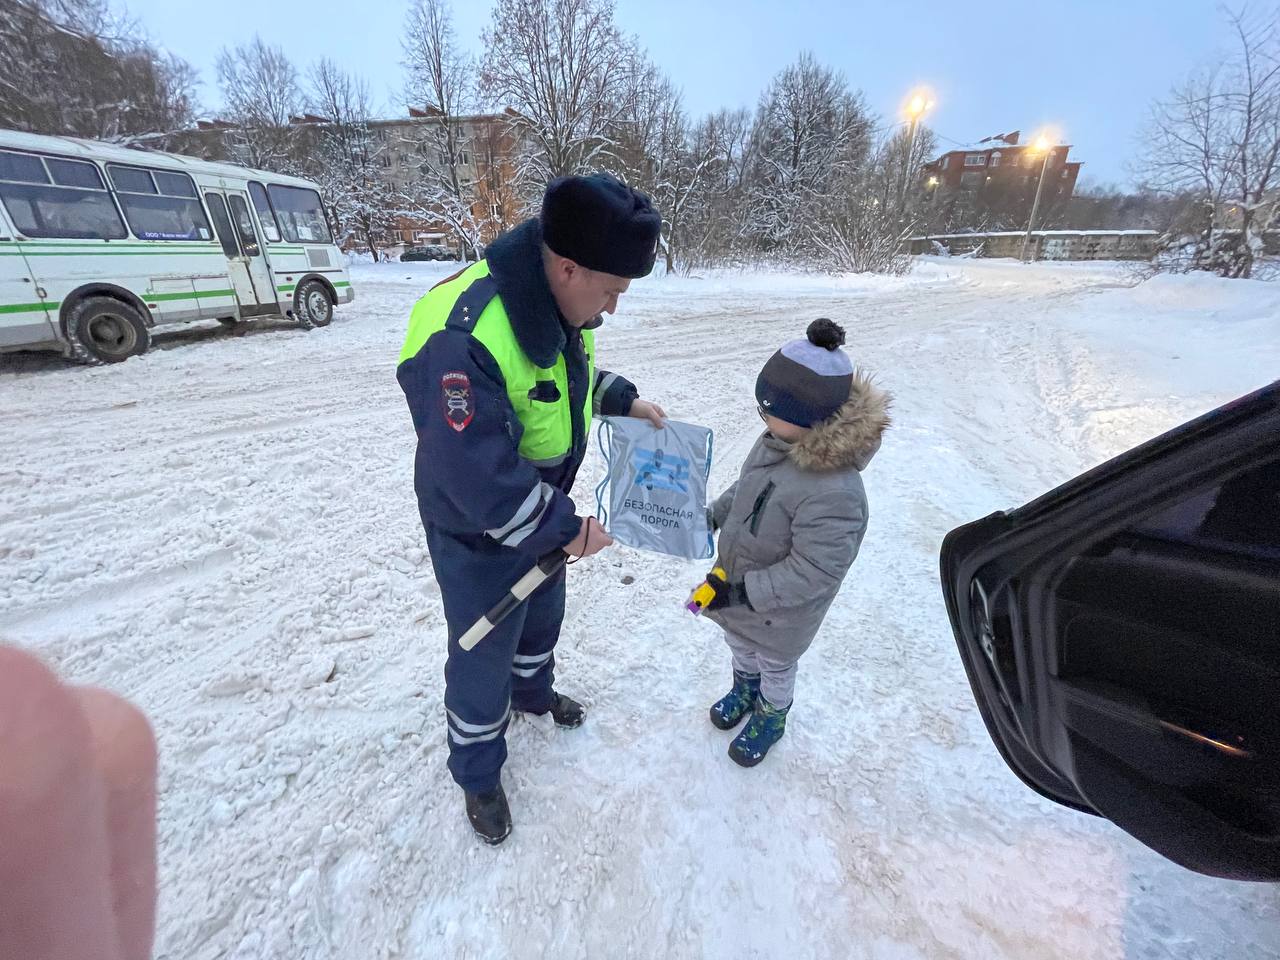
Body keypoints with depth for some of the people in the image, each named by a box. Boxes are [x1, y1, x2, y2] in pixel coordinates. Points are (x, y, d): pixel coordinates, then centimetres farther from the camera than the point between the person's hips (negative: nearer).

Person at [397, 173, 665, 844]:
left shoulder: (560, 301, -8)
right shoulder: (463, 336, -36)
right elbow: (477, 476, -34)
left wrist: (624, 399, 2)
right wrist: (564, 529, -24)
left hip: (542, 513, 8)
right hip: (480, 534, -8)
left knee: (542, 612, 29)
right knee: (484, 651, 14)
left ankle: (533, 692, 61)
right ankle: (477, 772, 43)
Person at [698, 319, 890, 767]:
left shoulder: (834, 493, -41)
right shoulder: (779, 439, -16)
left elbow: (812, 574, -34)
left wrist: (741, 592, -32)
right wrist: (715, 514, -1)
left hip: (781, 611, -7)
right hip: (739, 583, 7)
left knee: (775, 664, 24)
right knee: (737, 639, 32)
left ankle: (771, 717, 56)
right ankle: (745, 688, 63)